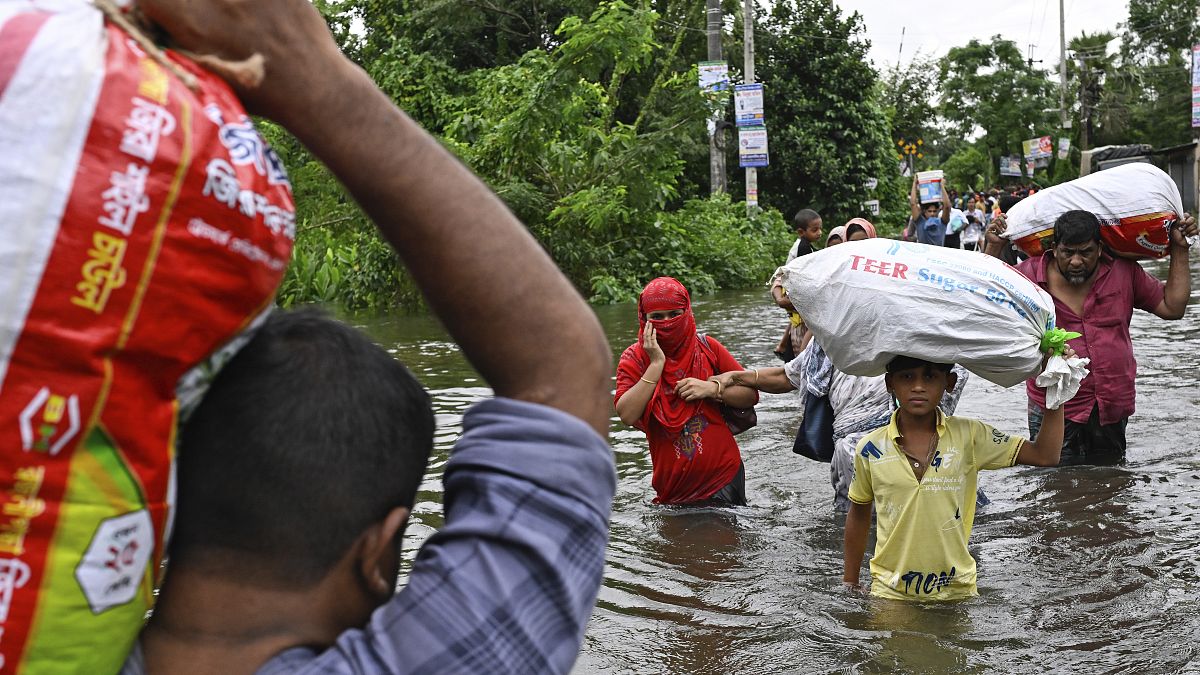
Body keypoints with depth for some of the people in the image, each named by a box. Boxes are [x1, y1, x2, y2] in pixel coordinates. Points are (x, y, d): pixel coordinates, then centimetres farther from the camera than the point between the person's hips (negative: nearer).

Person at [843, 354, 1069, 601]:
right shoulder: (871, 448, -6)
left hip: (956, 592, 0)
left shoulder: (968, 435, -6)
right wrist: (849, 583, 13)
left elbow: (1045, 455, -7)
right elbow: (859, 513, 8)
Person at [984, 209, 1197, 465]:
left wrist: (1179, 249, 6)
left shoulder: (1125, 273, 3)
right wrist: (994, 248, -7)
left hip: (1113, 412, 3)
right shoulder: (1030, 274, -4)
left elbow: (1172, 307, 9)